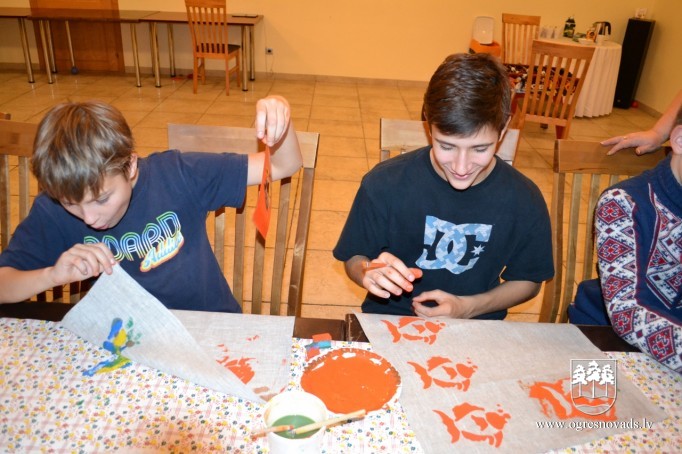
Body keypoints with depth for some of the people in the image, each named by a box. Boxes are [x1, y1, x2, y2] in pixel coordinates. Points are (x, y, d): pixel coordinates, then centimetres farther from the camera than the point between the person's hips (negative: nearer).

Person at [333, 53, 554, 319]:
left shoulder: (524, 201, -10)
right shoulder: (383, 184, -14)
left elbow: (528, 281, 5)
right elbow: (354, 259, -1)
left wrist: (467, 307, -11)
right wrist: (369, 273, -24)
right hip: (389, 323, 0)